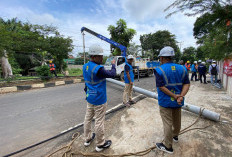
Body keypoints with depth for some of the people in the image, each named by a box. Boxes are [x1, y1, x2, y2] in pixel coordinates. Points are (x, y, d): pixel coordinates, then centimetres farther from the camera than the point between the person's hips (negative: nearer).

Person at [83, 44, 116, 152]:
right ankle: (100, 144, 25)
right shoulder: (98, 69, -24)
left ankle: (88, 139, 40)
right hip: (99, 100, -8)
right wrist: (113, 64, 1)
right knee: (99, 121, 6)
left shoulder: (85, 66, 2)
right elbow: (112, 74, -13)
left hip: (89, 98, 9)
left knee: (88, 118, 20)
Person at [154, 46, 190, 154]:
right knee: (176, 120, 25)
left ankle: (167, 146, 22)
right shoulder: (182, 69, 0)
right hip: (178, 102, 6)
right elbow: (187, 84, -5)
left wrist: (174, 96, -17)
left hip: (166, 102, -6)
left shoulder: (159, 70, -17)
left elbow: (161, 87, -22)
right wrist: (181, 96, -16)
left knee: (167, 123, 6)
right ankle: (175, 136, 50)